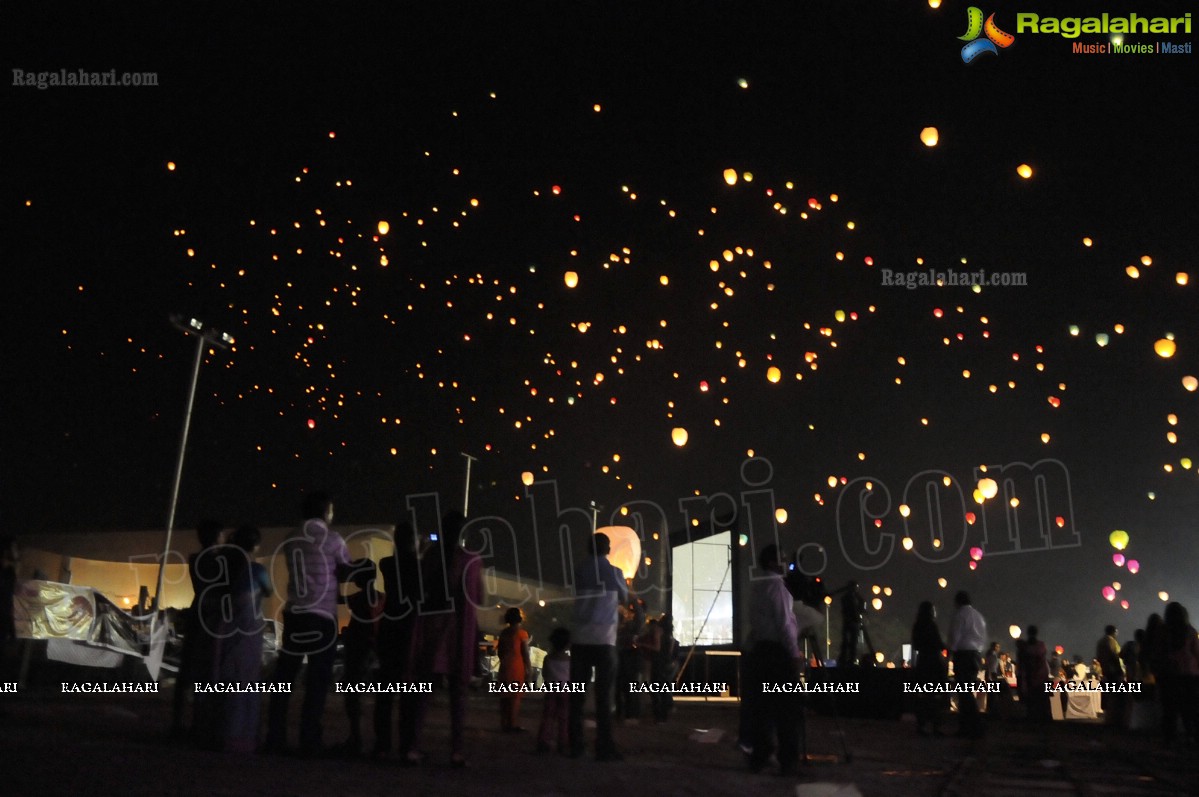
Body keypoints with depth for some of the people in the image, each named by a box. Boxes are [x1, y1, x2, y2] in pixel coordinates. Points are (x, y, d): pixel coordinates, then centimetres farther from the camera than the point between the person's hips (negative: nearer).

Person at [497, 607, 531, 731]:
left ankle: (504, 724, 15)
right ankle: (513, 725, 2)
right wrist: (529, 668, -1)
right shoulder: (522, 633, -9)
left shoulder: (503, 633, 8)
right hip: (517, 669, -5)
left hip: (505, 668, 5)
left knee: (505, 697, 10)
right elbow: (525, 653, -8)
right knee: (515, 697, 0)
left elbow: (500, 651, 14)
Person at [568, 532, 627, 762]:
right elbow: (624, 598, 18)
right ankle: (604, 747, -4)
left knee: (578, 693, 6)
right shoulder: (614, 572, 1)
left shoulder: (578, 571, 5)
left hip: (580, 639, 2)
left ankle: (576, 745, 6)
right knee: (603, 694, -2)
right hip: (604, 639, -2)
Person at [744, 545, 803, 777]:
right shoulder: (777, 585, -10)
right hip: (778, 651, -8)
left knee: (759, 705, 8)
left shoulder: (755, 587, 14)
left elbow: (755, 621, 13)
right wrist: (795, 652, -11)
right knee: (786, 707, -2)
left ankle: (759, 757, 11)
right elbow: (784, 622, -14)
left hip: (757, 650, 8)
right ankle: (788, 761, -1)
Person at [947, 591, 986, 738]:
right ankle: (967, 727, 16)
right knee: (967, 692, 14)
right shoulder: (978, 615, 15)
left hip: (963, 654, -8)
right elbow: (984, 638, 16)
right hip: (977, 654, 8)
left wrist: (951, 649, 2)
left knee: (965, 692, -6)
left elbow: (955, 636, -12)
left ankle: (976, 727, -10)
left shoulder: (959, 614, -7)